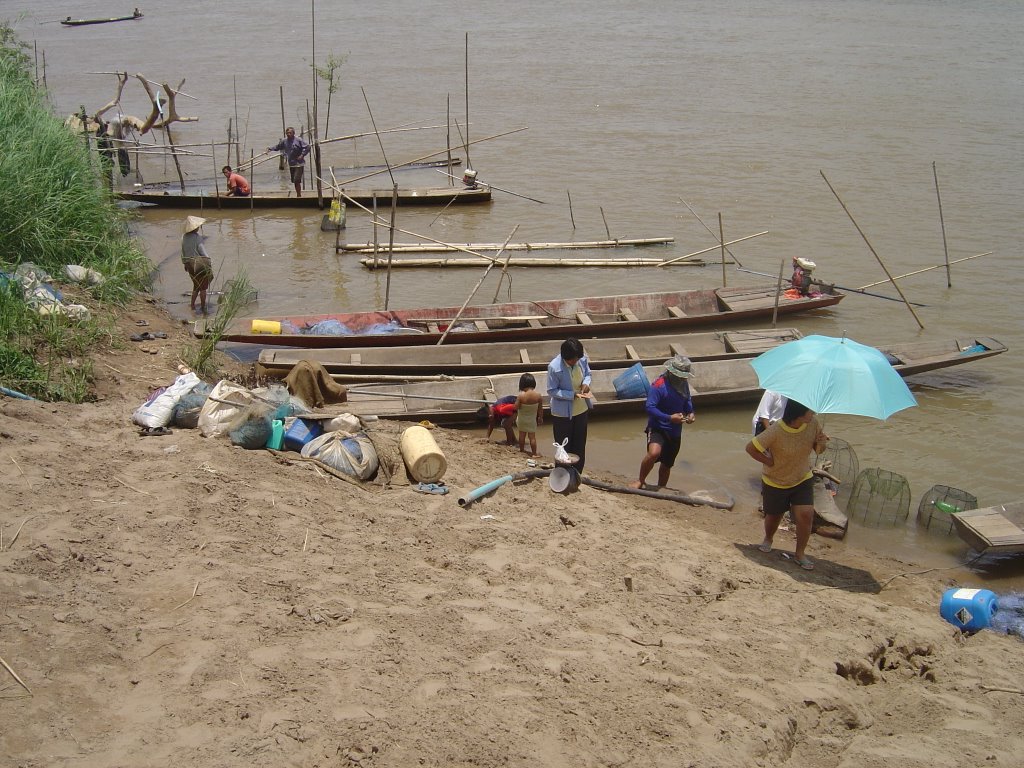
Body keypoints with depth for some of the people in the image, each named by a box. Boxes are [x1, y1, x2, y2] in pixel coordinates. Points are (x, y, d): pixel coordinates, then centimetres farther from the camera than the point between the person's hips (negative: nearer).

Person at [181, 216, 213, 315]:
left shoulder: (184, 237, 1)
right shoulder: (197, 237, -18)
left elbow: (183, 252, 7)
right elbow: (201, 250, -16)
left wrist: (185, 263, 17)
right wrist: (209, 260, -4)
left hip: (189, 264, 6)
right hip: (200, 264, -6)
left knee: (196, 285, 24)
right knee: (203, 287, 6)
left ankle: (192, 305, 24)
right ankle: (203, 308, 12)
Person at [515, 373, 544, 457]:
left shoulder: (521, 395, -25)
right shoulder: (538, 395, -17)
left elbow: (516, 407, -20)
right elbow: (540, 409, -5)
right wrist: (540, 418, 8)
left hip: (522, 419, -1)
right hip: (532, 419, 1)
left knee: (522, 435, 17)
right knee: (532, 436, 8)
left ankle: (522, 450, 31)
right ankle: (534, 453, 13)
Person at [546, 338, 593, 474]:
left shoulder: (582, 359, -11)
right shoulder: (554, 367, -26)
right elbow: (552, 391, -19)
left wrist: (586, 383, -15)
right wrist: (573, 395, -26)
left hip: (581, 410, 5)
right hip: (563, 413, -5)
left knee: (579, 447, 17)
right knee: (564, 448, 7)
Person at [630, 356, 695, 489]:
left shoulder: (683, 383, 3)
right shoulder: (659, 385, -20)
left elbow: (687, 401, 20)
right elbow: (650, 408, -23)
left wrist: (691, 413, -1)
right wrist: (669, 418, -30)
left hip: (675, 431, 7)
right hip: (658, 427, -7)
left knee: (667, 464, 16)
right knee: (654, 453, -32)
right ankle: (640, 481, -10)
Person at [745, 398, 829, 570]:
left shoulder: (813, 424, -17)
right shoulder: (776, 431, -31)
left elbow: (818, 450, -2)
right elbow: (751, 448, -23)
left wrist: (822, 443, -25)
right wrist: (770, 462, -17)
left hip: (803, 479, 3)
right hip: (775, 482, -3)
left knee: (806, 514, -12)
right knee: (774, 515, 16)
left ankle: (800, 553, 7)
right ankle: (768, 539, 49)